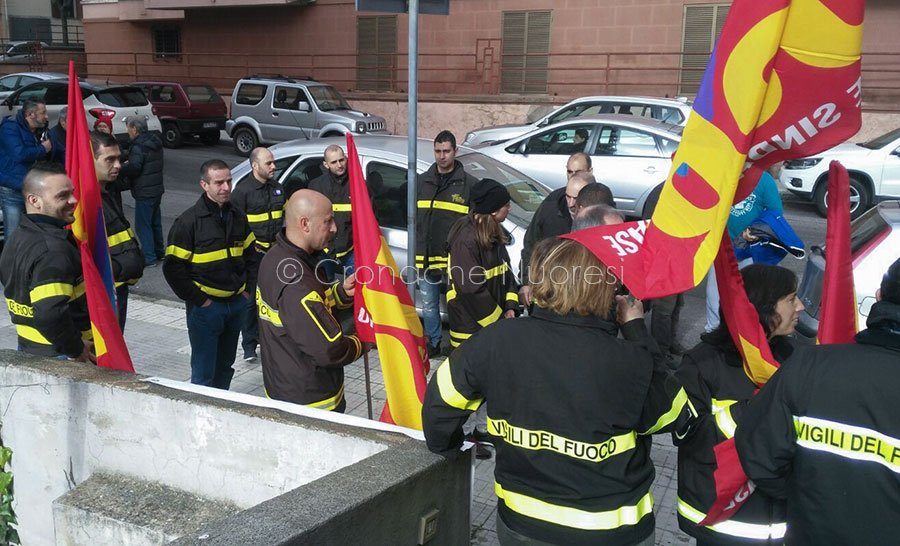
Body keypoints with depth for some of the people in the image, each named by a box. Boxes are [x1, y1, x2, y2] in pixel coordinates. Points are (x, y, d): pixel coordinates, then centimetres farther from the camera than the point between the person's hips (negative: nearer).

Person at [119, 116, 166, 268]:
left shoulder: (139, 146, -19)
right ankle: (159, 251, 30)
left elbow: (134, 168, -24)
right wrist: (129, 164, 13)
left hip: (144, 192, -9)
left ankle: (149, 258, 0)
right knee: (155, 222, 20)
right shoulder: (155, 142, 10)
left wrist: (120, 169, -8)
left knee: (143, 225, -2)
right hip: (157, 188, 9)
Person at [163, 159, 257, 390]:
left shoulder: (237, 217, 7)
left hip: (236, 304, 6)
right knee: (204, 372, -1)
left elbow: (250, 255, 18)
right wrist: (199, 300, -13)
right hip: (205, 307, -6)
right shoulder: (189, 221, -11)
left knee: (225, 366, 18)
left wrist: (247, 289, 8)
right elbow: (173, 269, -12)